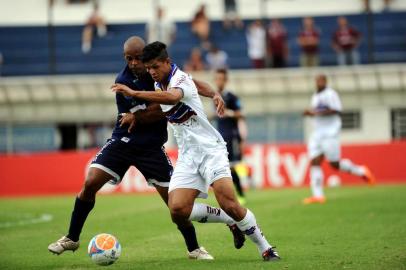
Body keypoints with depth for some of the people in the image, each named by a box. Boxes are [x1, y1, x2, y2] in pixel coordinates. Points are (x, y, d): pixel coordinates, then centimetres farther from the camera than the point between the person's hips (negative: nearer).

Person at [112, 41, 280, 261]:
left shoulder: (181, 79, -14)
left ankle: (265, 248, -3)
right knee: (178, 211, -15)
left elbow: (172, 97, -39)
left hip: (210, 148, -7)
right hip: (187, 155, 7)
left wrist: (134, 93, -45)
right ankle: (231, 221, 7)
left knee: (229, 204, -22)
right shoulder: (157, 85, 11)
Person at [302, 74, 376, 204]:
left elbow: (336, 111, -16)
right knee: (314, 163, -6)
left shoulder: (330, 94, -7)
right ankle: (318, 195, -10)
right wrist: (310, 113, 7)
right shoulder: (315, 97, 19)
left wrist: (317, 112, -21)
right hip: (317, 133, 8)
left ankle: (361, 171, 17)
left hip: (330, 133, -8)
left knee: (335, 164, -6)